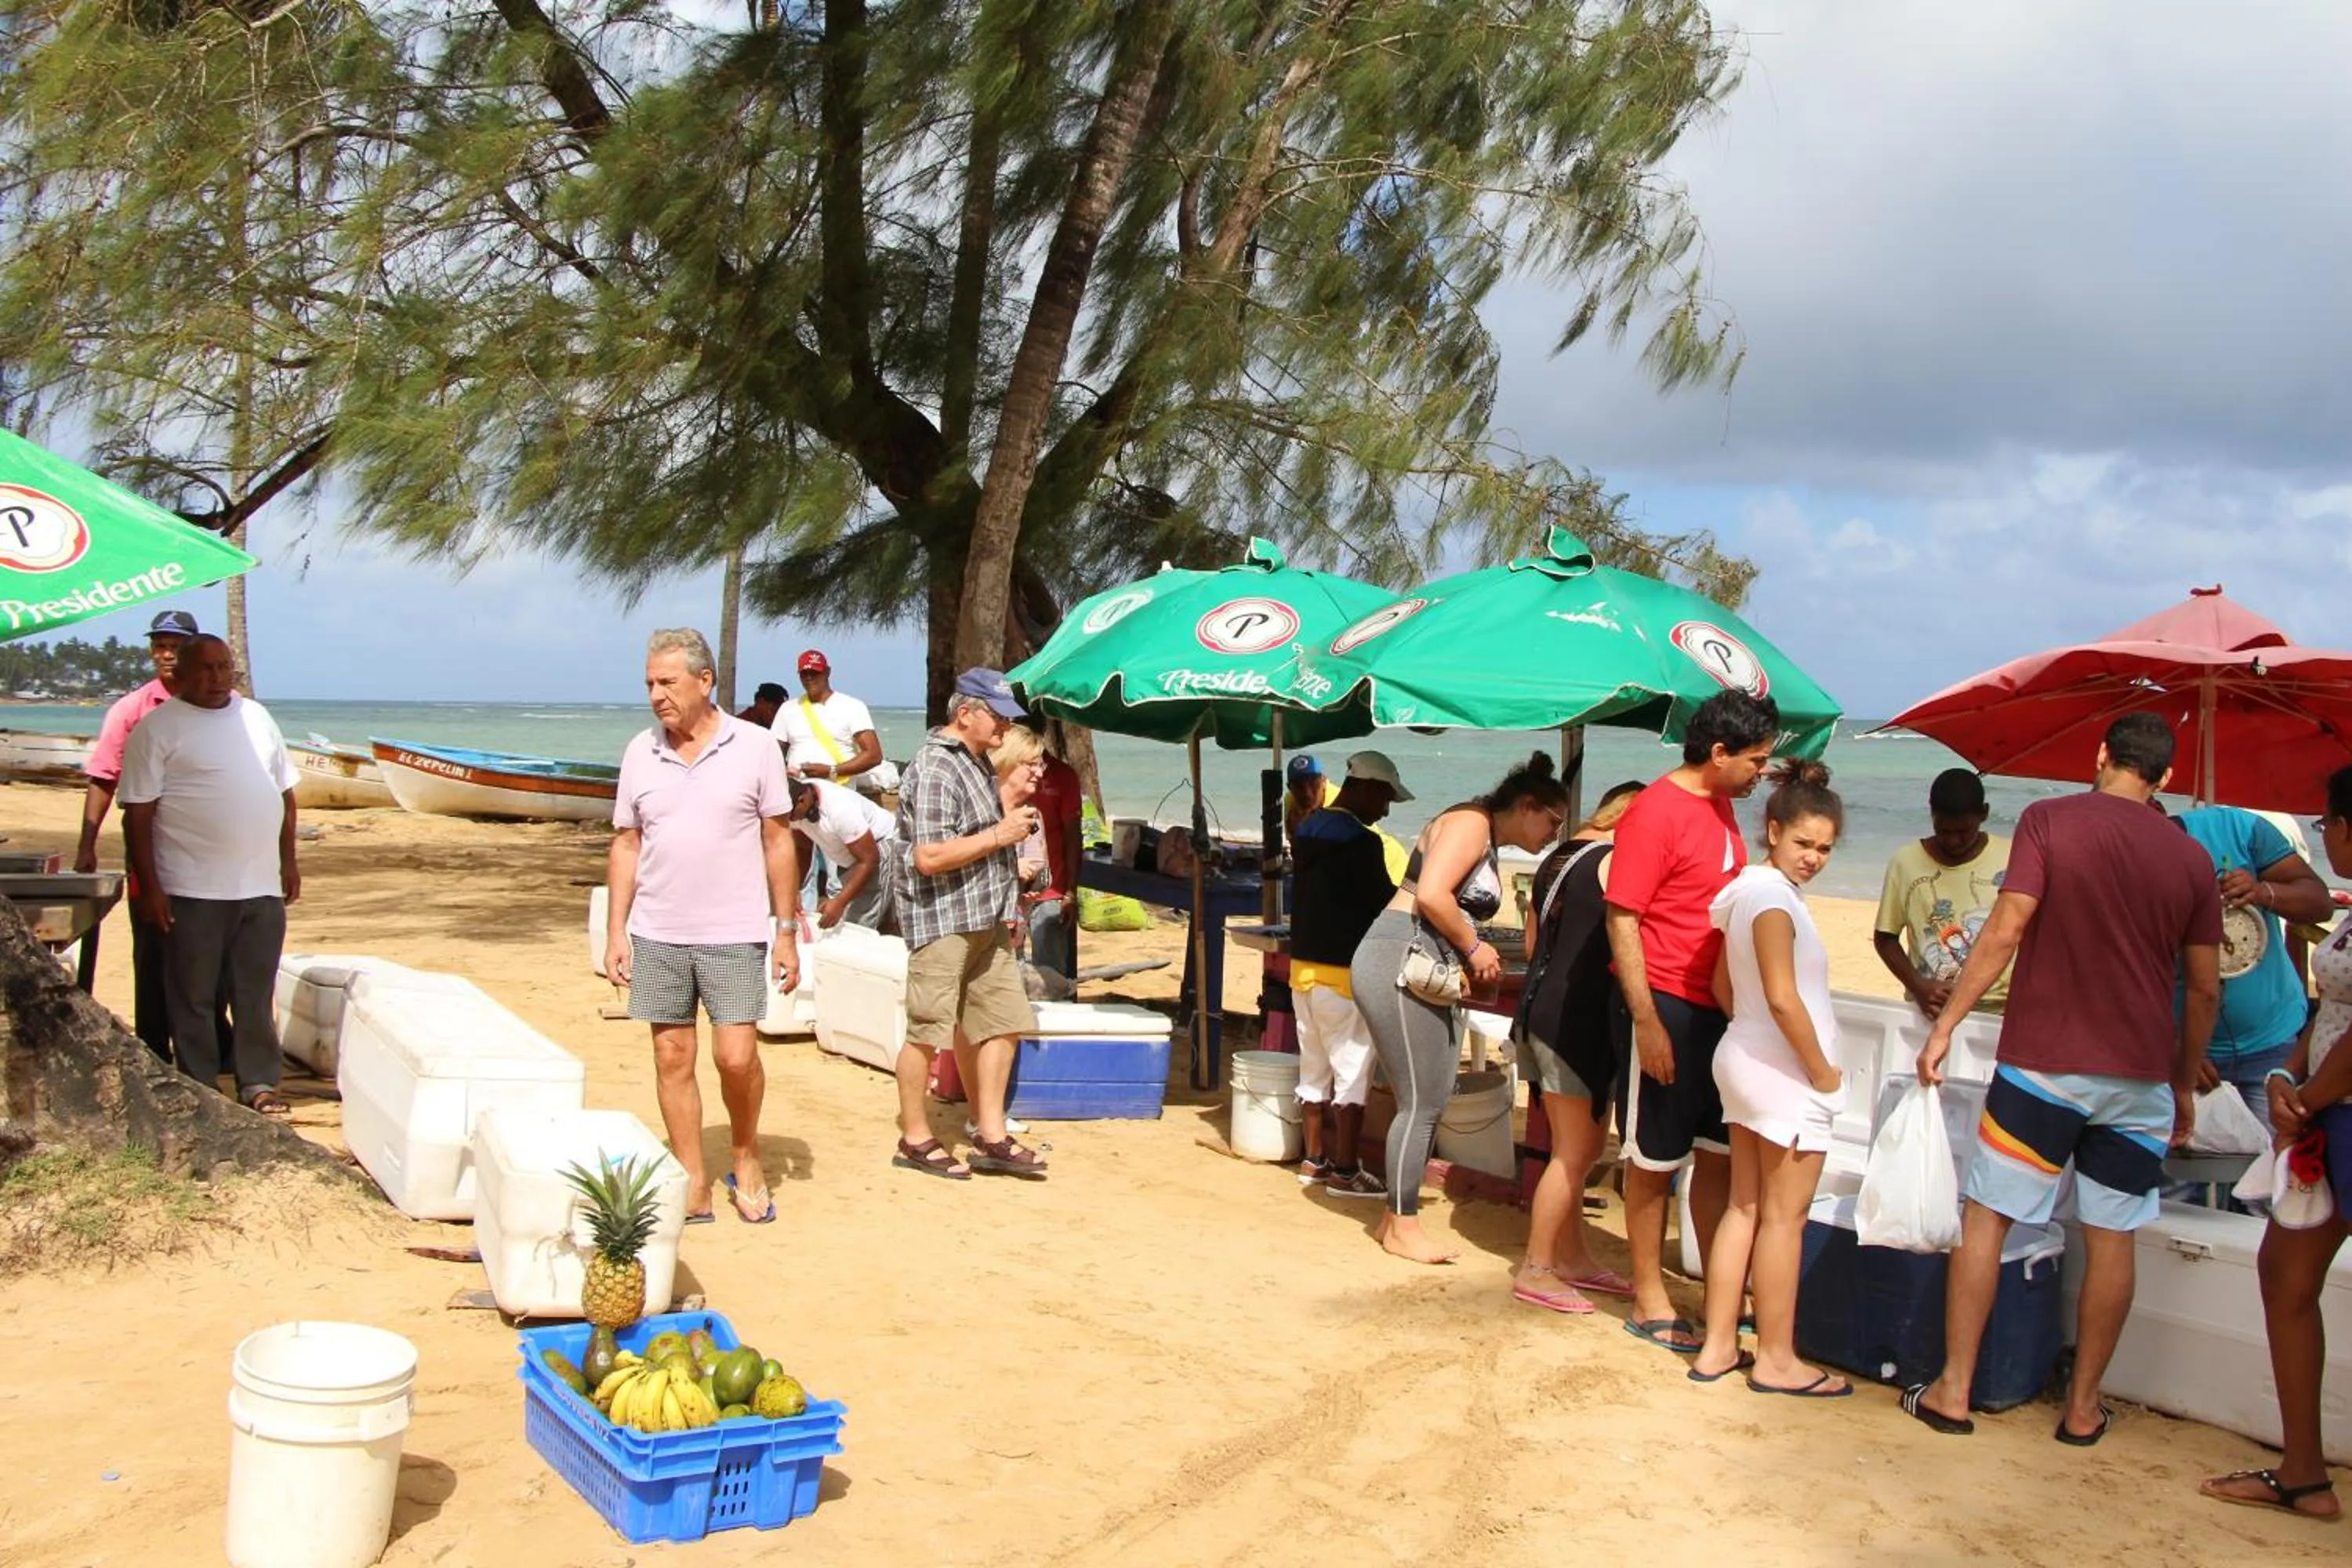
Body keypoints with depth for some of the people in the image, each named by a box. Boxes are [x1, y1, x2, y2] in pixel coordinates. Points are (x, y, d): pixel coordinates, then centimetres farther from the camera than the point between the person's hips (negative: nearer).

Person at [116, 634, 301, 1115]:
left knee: (256, 994, 9)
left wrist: (288, 860, 13)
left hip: (262, 886, 4)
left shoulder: (257, 718, 12)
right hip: (193, 891, -4)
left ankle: (259, 1084, 17)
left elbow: (285, 793, 18)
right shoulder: (157, 729, -4)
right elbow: (138, 813, -7)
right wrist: (150, 887, -12)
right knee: (193, 998, 4)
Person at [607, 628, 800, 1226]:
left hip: (734, 935, -3)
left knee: (736, 1057, -6)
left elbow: (778, 843, 0)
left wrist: (787, 932, -3)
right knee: (673, 1058, 6)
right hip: (657, 936, 3)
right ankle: (693, 1183, 16)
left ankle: (745, 1157, 20)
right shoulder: (640, 752, 4)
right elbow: (626, 845, 9)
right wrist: (616, 931, 3)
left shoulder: (753, 748, -3)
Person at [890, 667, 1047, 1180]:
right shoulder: (935, 769, -17)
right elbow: (929, 857, -24)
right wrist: (1000, 835, -19)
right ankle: (915, 1139, 13)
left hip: (985, 920, 10)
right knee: (929, 1030, 1)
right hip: (941, 920, -10)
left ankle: (991, 1137, 17)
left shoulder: (977, 762, 14)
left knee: (1000, 1021, 9)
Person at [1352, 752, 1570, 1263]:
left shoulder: (1489, 848, 21)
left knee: (1430, 1100, 11)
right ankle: (1402, 1226, 6)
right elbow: (1430, 895, -22)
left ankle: (1397, 1214, 21)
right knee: (1422, 1102, -5)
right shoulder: (1471, 823, -9)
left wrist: (1477, 957, 4)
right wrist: (1474, 947, -11)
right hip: (1398, 964, -10)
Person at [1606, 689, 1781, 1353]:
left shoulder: (1721, 806, 11)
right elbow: (1621, 920, -18)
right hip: (1665, 1005, -8)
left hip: (1717, 1006, 8)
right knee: (1655, 1160, 3)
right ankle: (1650, 1304, 14)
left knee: (1719, 1154, 13)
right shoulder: (1657, 812, -15)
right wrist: (1647, 1022, -21)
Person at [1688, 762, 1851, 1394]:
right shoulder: (1773, 896, -18)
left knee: (1744, 1208, 13)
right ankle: (1776, 1359, 9)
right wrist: (1823, 1073, -14)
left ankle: (1718, 1347, 19)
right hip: (1786, 1075, -9)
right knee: (1783, 1217, 0)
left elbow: (1723, 985, 19)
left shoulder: (1749, 890, 11)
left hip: (1745, 1060, 9)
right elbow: (1783, 998, -23)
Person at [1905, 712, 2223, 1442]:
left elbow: (2005, 931, -13)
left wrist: (1945, 1025, -9)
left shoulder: (2049, 820, -5)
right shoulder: (2190, 859, 5)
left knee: (1985, 1216, 6)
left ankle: (1953, 1390, 7)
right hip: (2139, 1078, 3)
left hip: (2042, 1061, -3)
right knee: (2110, 1236, 10)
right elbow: (2205, 988, 8)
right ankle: (2084, 1405, 17)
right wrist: (2185, 1085, 19)